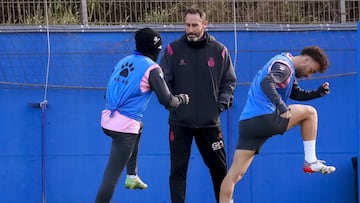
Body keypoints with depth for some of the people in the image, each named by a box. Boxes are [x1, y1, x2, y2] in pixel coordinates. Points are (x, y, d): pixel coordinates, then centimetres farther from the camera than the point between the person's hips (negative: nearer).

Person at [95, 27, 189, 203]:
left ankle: (132, 176, 34)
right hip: (125, 127, -7)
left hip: (107, 121, 7)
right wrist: (182, 99, 11)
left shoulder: (123, 62, 13)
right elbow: (167, 101, -10)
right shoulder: (151, 68, -6)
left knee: (137, 129, 37)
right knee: (112, 175, -7)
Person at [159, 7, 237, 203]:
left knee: (219, 168, 10)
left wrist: (222, 103, -5)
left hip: (209, 121, 1)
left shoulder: (219, 50, 1)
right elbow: (163, 80, 0)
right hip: (180, 122, -1)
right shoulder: (173, 49, -3)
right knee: (178, 169, 0)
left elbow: (229, 81, 8)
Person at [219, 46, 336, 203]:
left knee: (236, 172, 4)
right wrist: (282, 107, -26)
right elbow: (266, 83, -23)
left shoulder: (289, 70, 26)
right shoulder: (284, 65, -6)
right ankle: (311, 162, 10)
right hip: (265, 118, -9)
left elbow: (297, 94, 35)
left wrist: (318, 92, 20)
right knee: (309, 112, 7)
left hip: (246, 123, 10)